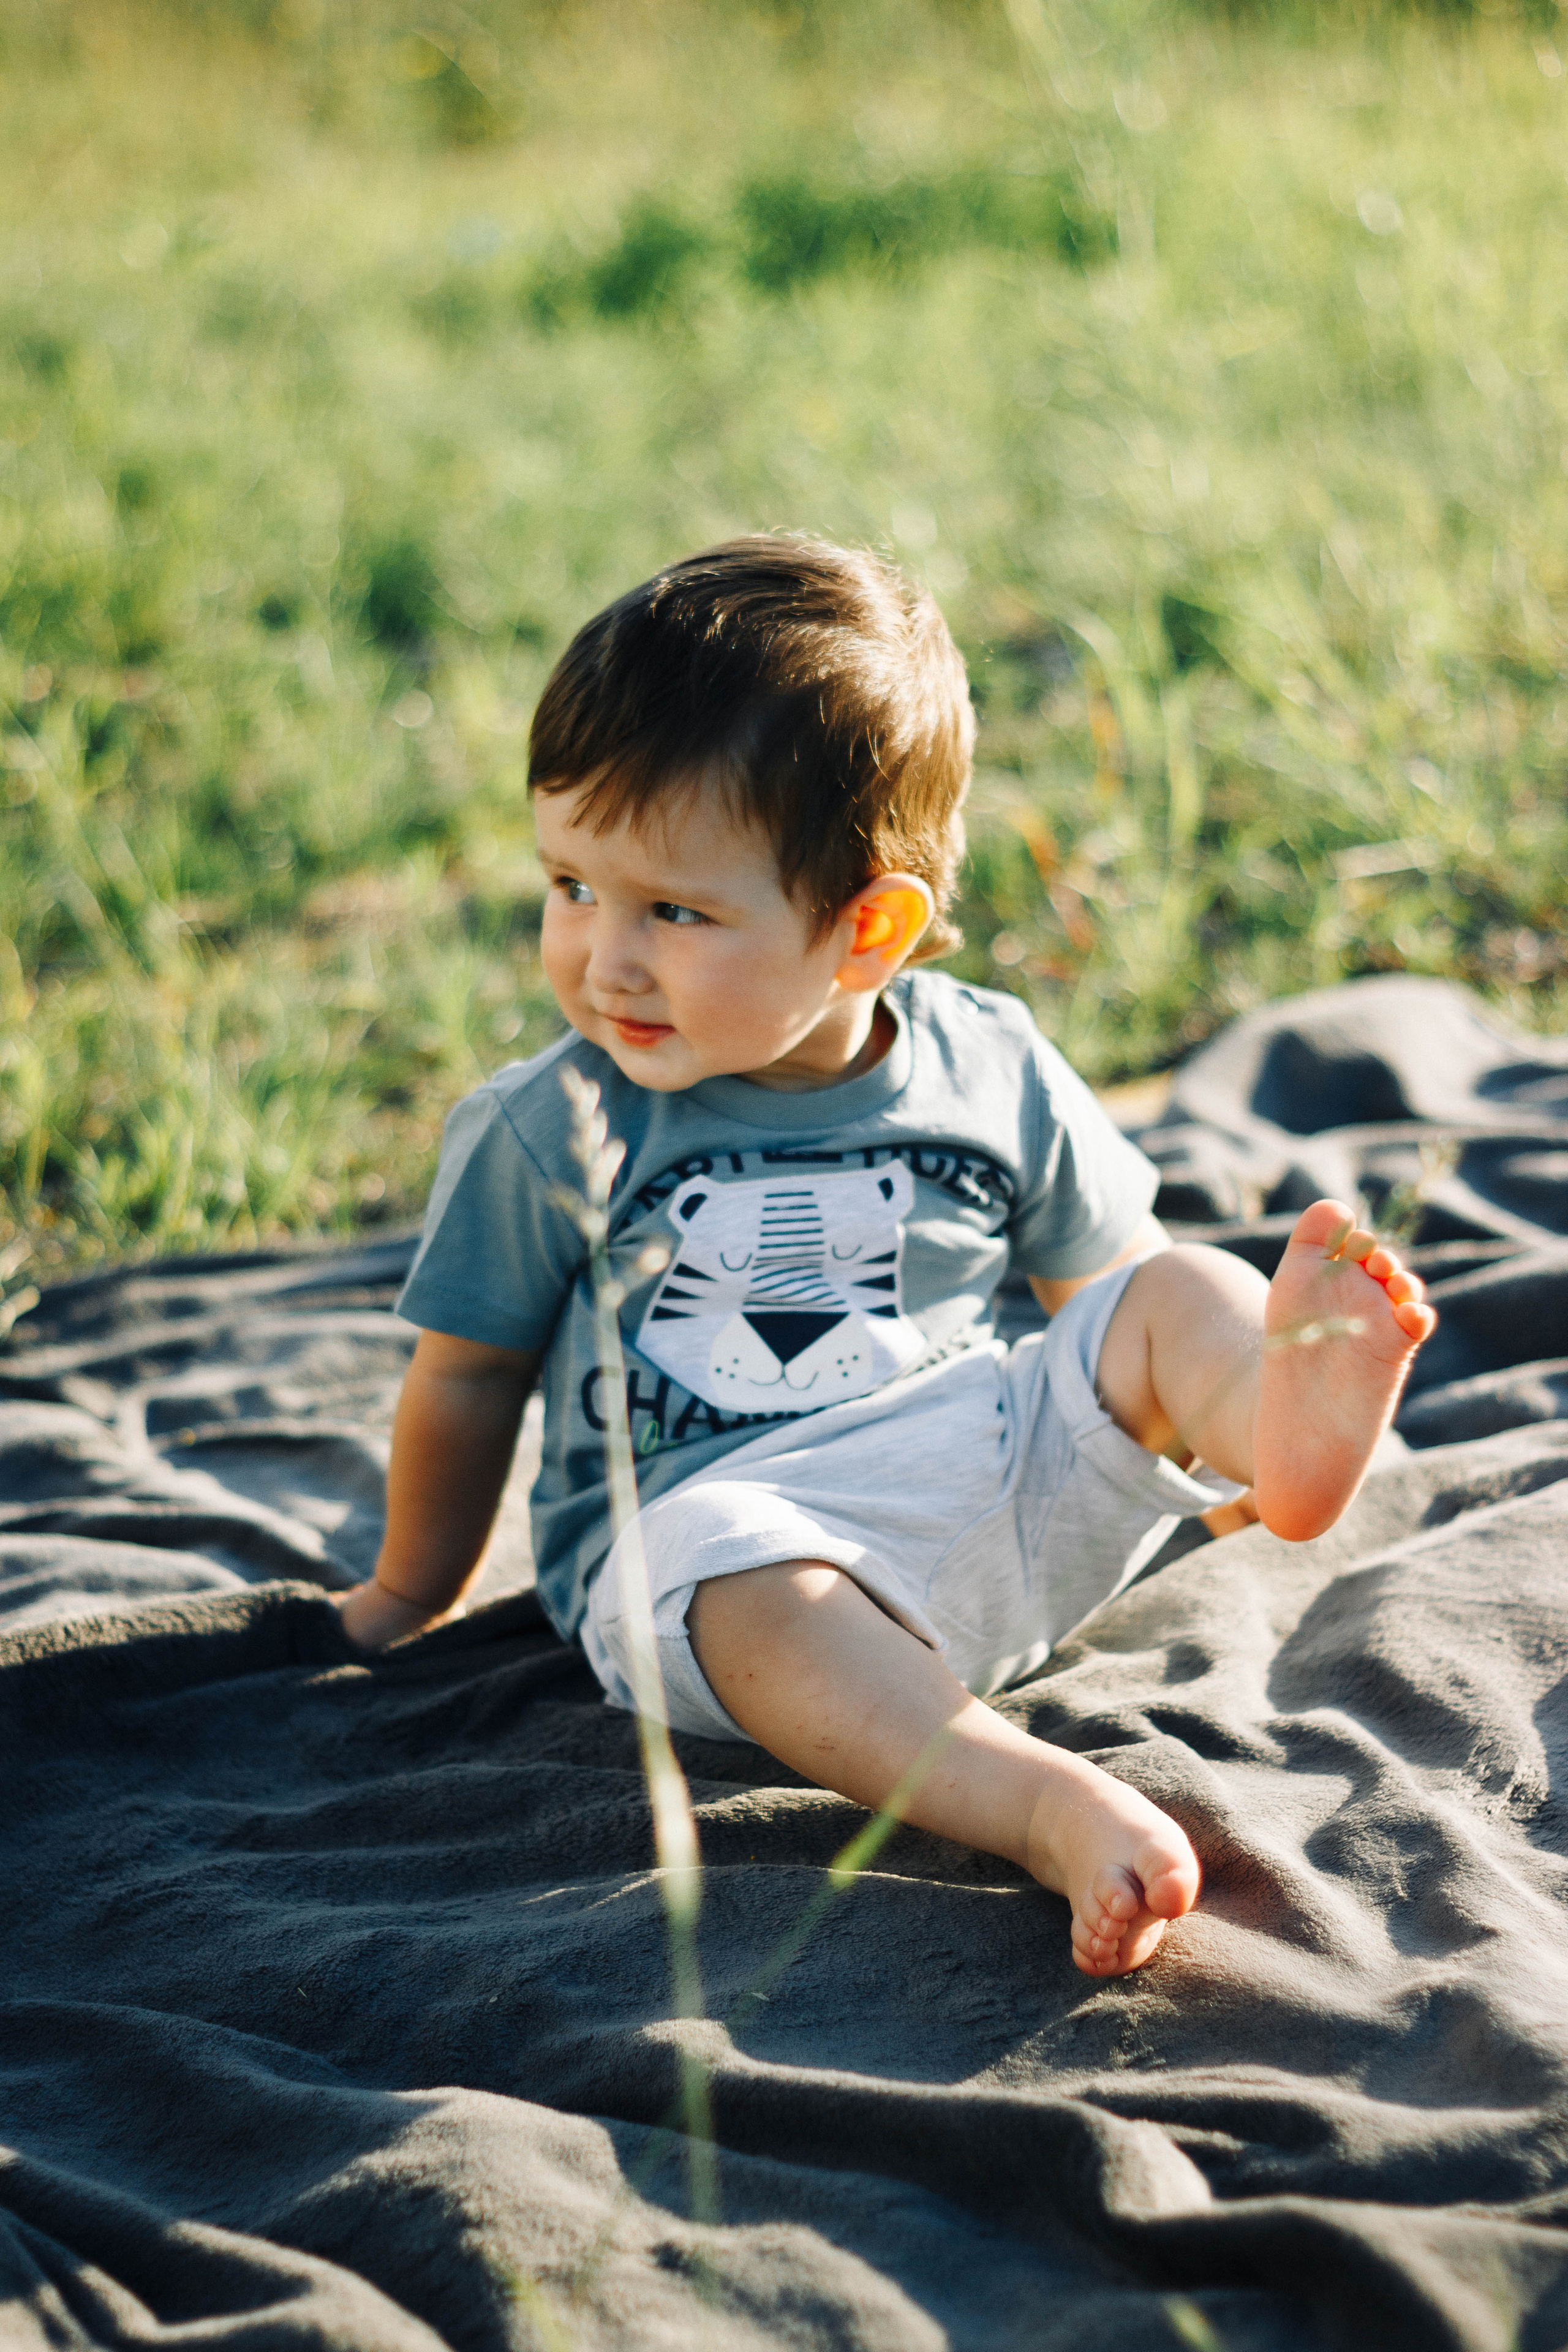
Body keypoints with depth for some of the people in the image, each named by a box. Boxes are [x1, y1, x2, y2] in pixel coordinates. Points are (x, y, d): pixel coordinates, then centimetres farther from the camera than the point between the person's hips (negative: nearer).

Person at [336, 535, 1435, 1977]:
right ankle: (1059, 1810, -54)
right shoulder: (545, 1137, -3)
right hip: (692, 1525, -3)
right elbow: (470, 1379, 8)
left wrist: (1214, 1444, 0)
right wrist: (415, 1596, 19)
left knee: (1177, 1298, -15)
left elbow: (1102, 1272, 14)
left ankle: (1278, 1417, -49)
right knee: (753, 1591, -38)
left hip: (986, 1496, 3)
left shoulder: (989, 1071, 1)